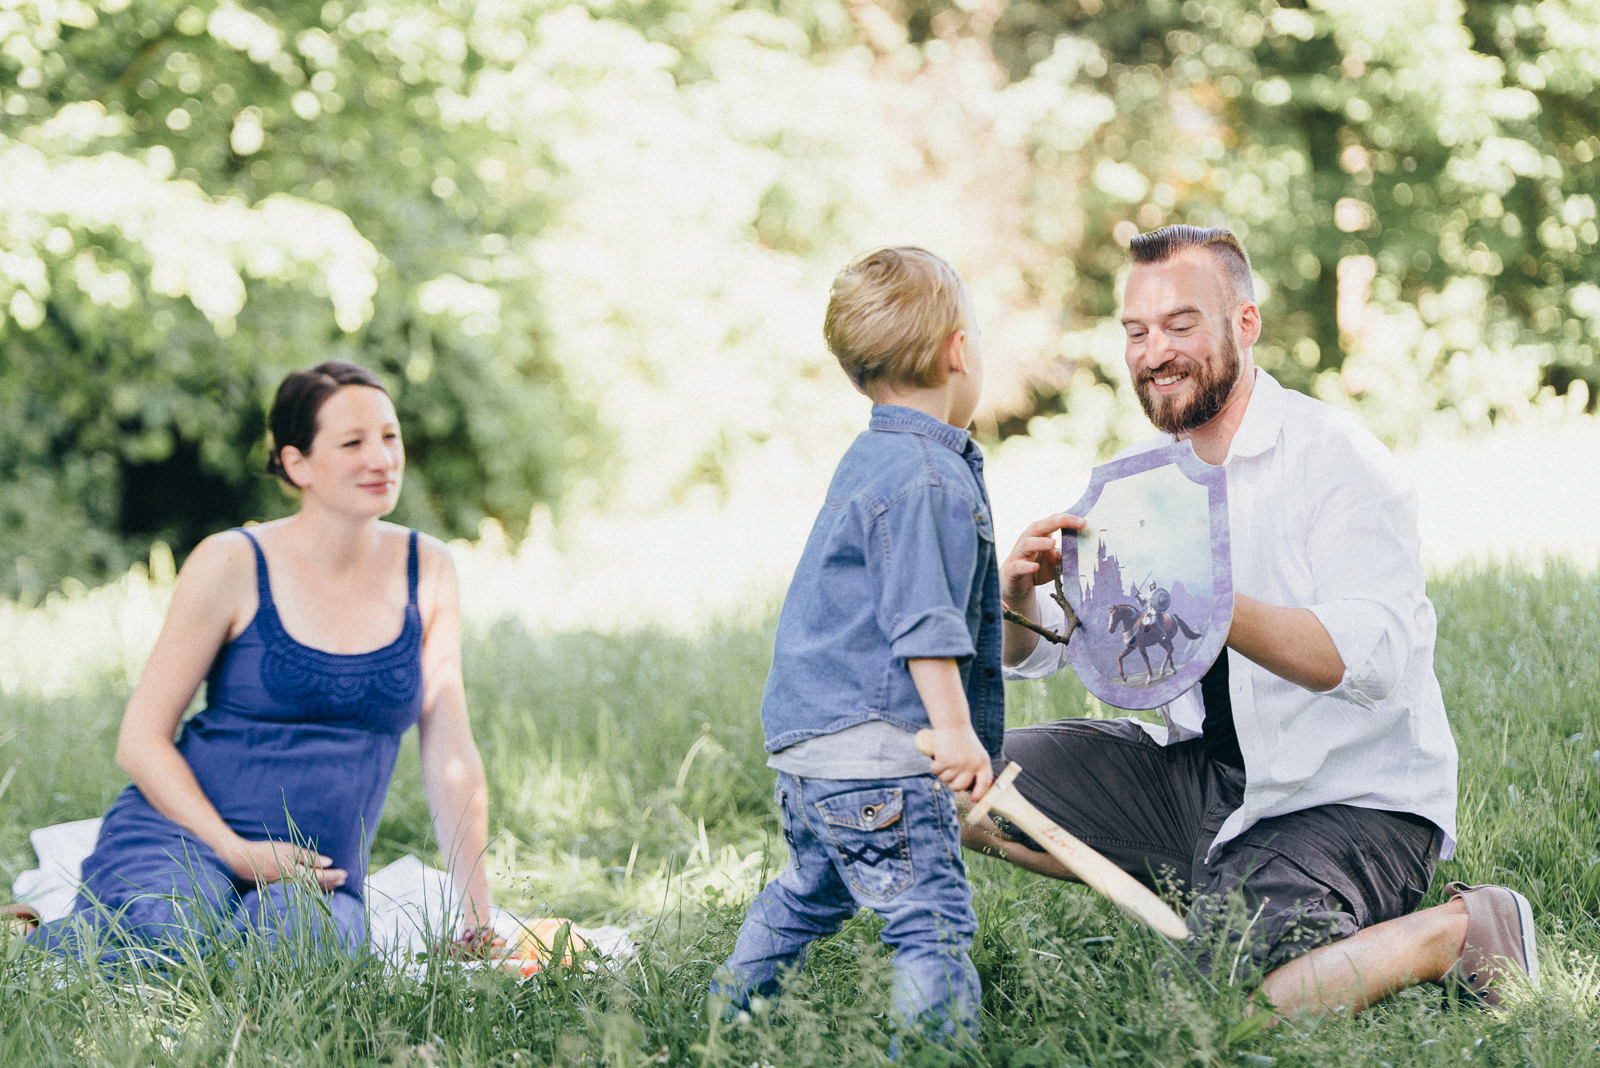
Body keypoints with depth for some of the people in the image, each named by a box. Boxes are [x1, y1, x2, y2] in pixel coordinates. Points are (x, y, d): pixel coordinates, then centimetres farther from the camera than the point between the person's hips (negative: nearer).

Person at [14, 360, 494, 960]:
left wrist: (478, 924, 3)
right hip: (180, 842, -3)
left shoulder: (426, 572, 7)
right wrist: (235, 851, -15)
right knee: (175, 946, -38)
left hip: (313, 884, 3)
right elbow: (140, 740, -2)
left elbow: (451, 760, 9)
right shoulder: (234, 565, -4)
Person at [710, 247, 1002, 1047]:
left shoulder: (868, 460, 14)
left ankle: (726, 1019, 38)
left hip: (803, 737, 11)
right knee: (932, 917, -10)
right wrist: (954, 730, -21)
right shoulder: (928, 479, -17)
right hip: (873, 746, -11)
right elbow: (922, 619, -21)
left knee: (810, 892, 28)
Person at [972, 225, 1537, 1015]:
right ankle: (1211, 889, 7)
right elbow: (1035, 657, 7)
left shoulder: (1338, 461, -14)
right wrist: (1019, 597, -18)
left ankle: (1455, 933, -5)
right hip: (1201, 771, 7)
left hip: (1349, 796, -7)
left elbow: (1369, 660, -28)